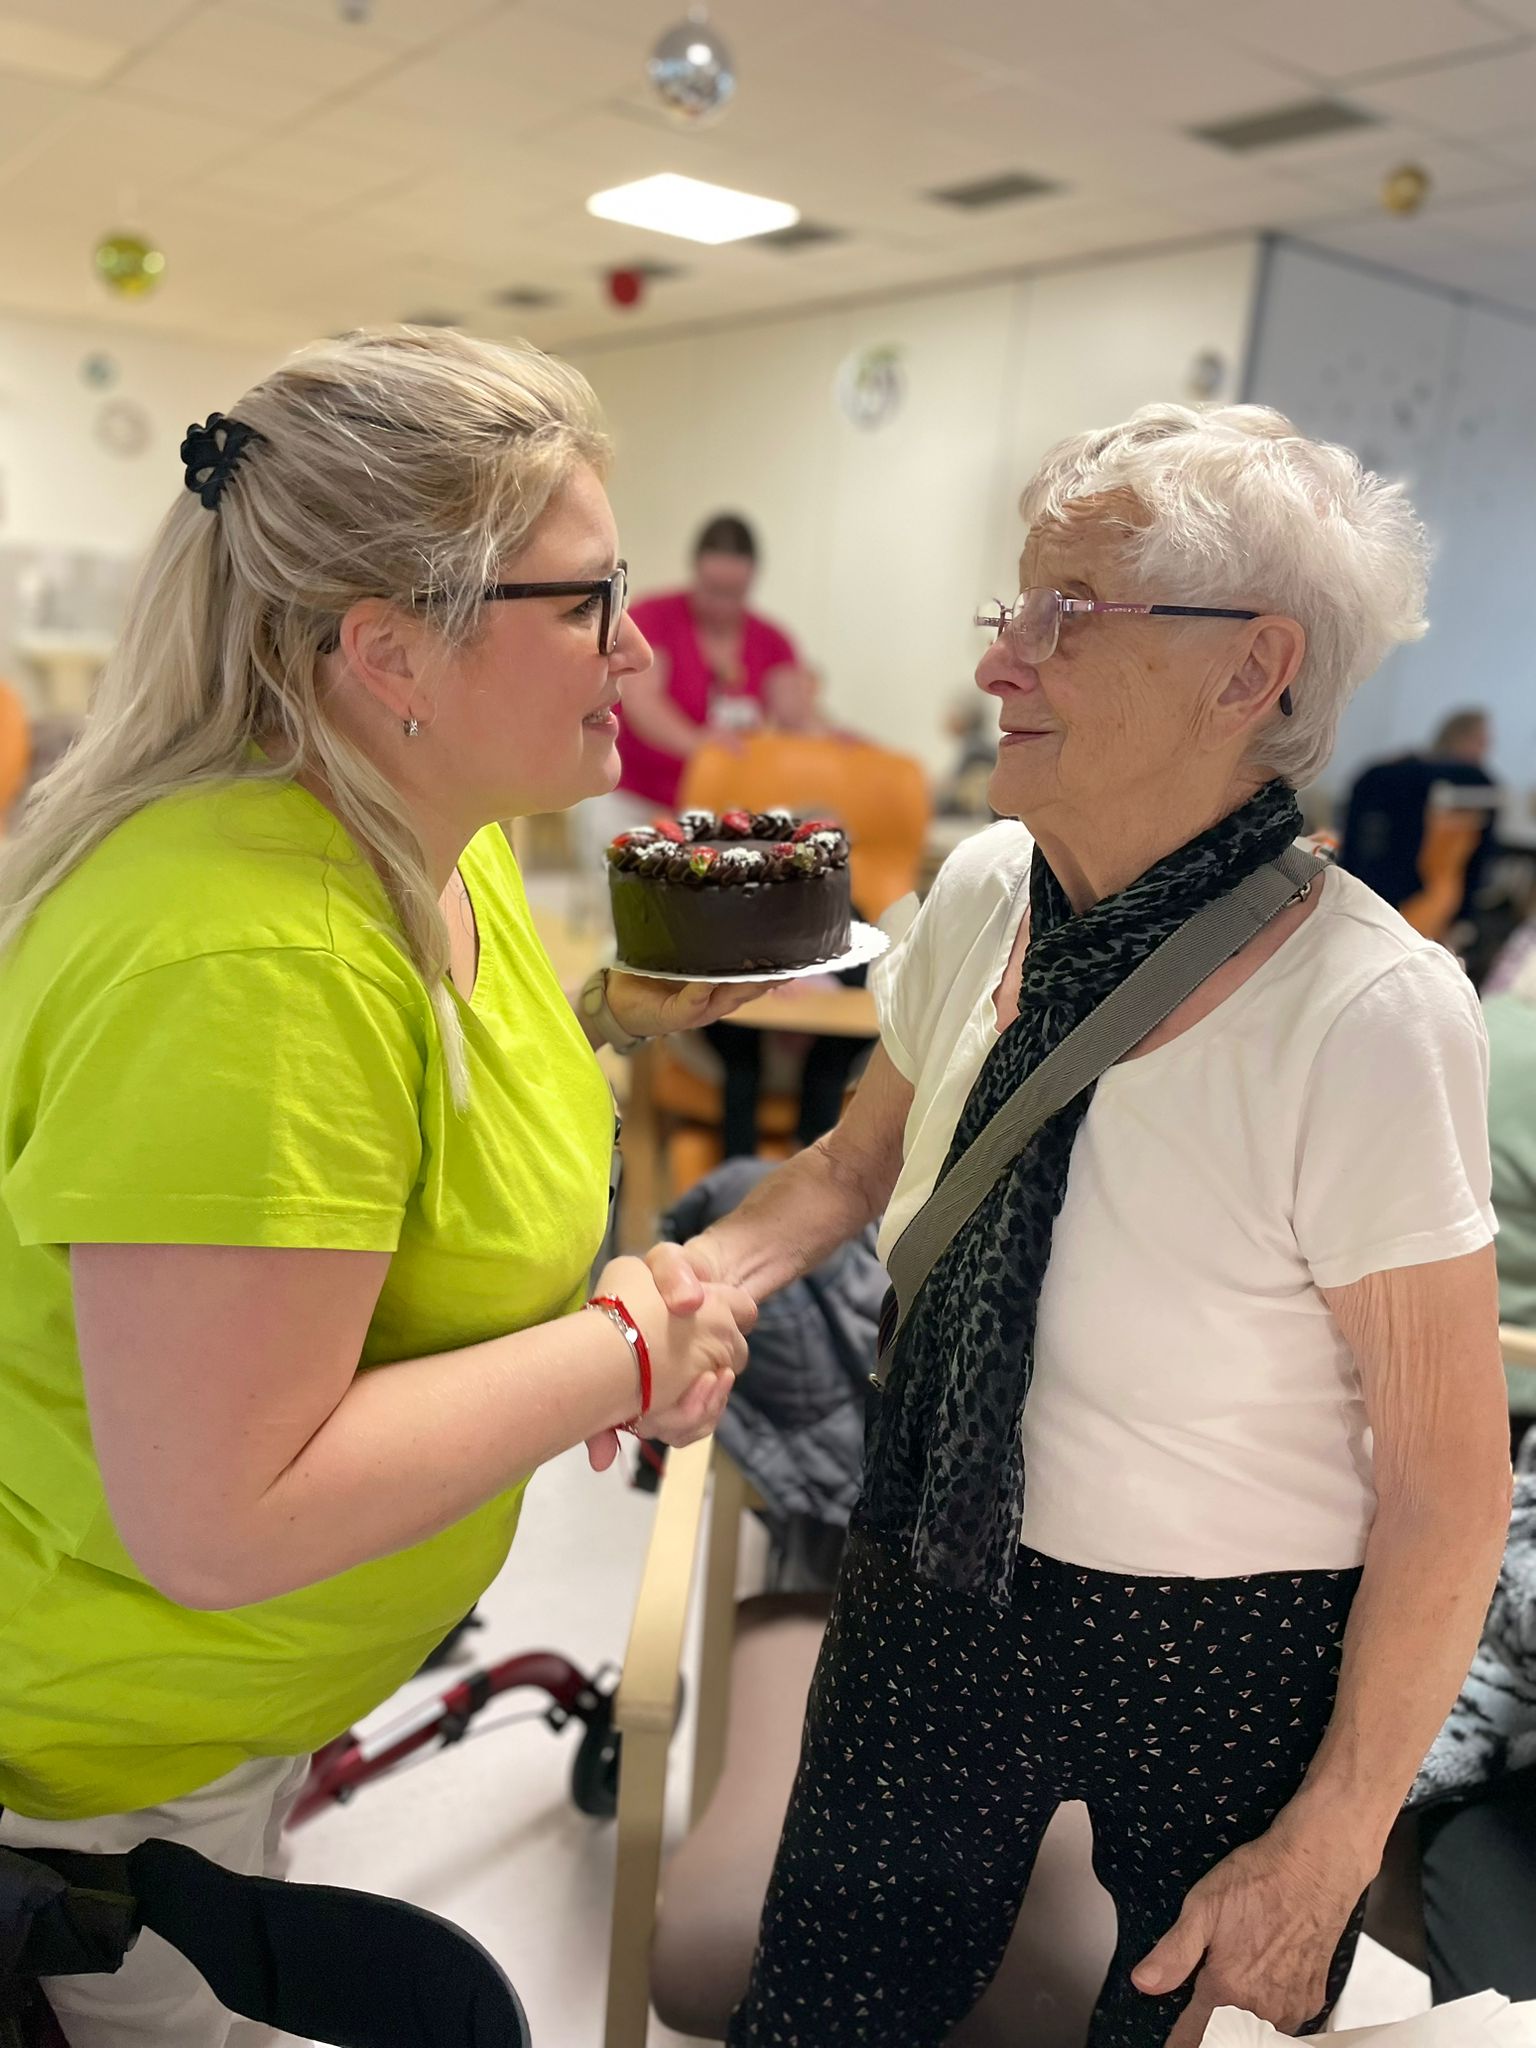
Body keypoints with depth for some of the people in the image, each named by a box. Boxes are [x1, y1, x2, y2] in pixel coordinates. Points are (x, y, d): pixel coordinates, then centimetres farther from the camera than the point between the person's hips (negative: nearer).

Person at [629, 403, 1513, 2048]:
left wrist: (1327, 1851, -10)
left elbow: (1448, 1488, -17)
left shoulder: (1370, 1014, -26)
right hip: (933, 1592, 5)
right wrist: (721, 1268, -13)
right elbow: (857, 1163, 7)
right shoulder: (985, 893, -10)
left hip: (1230, 1663, -4)